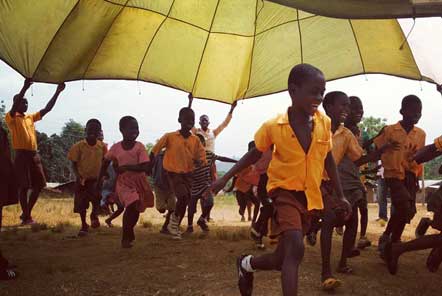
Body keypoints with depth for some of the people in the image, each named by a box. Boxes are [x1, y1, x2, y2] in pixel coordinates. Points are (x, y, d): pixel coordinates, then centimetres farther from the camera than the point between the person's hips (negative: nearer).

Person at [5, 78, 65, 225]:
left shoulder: (31, 117, 18)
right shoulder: (11, 118, -1)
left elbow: (47, 109, 16)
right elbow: (14, 106, -21)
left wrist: (57, 92, 9)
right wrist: (25, 88, -30)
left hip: (34, 154, 7)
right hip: (21, 155, -7)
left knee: (39, 185, 7)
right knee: (24, 186, -5)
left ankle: (26, 213, 20)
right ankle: (26, 216, 4)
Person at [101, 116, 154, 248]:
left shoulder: (139, 146, -11)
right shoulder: (115, 147, -6)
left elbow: (146, 167, -18)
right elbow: (106, 163, 10)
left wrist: (126, 167, -21)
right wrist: (99, 180, 13)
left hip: (139, 182, 1)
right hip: (124, 182, -1)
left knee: (135, 210, 9)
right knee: (131, 206, -20)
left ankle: (129, 232, 40)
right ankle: (125, 237, -2)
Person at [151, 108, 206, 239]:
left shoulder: (195, 140, -1)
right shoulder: (169, 137, -11)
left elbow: (201, 155, 5)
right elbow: (155, 150, -3)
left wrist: (199, 161, -18)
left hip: (188, 174, 4)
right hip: (173, 173, -4)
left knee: (185, 201, 8)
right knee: (183, 196, -20)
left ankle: (175, 226, 26)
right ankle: (175, 218, 9)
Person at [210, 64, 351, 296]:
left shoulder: (324, 123, -3)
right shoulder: (273, 126, -11)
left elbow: (329, 161, 9)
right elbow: (254, 154, 3)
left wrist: (341, 196, 12)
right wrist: (225, 178, 2)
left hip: (310, 196, 5)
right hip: (285, 190, -4)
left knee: (282, 259, 11)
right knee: (295, 249, -26)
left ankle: (246, 264, 41)